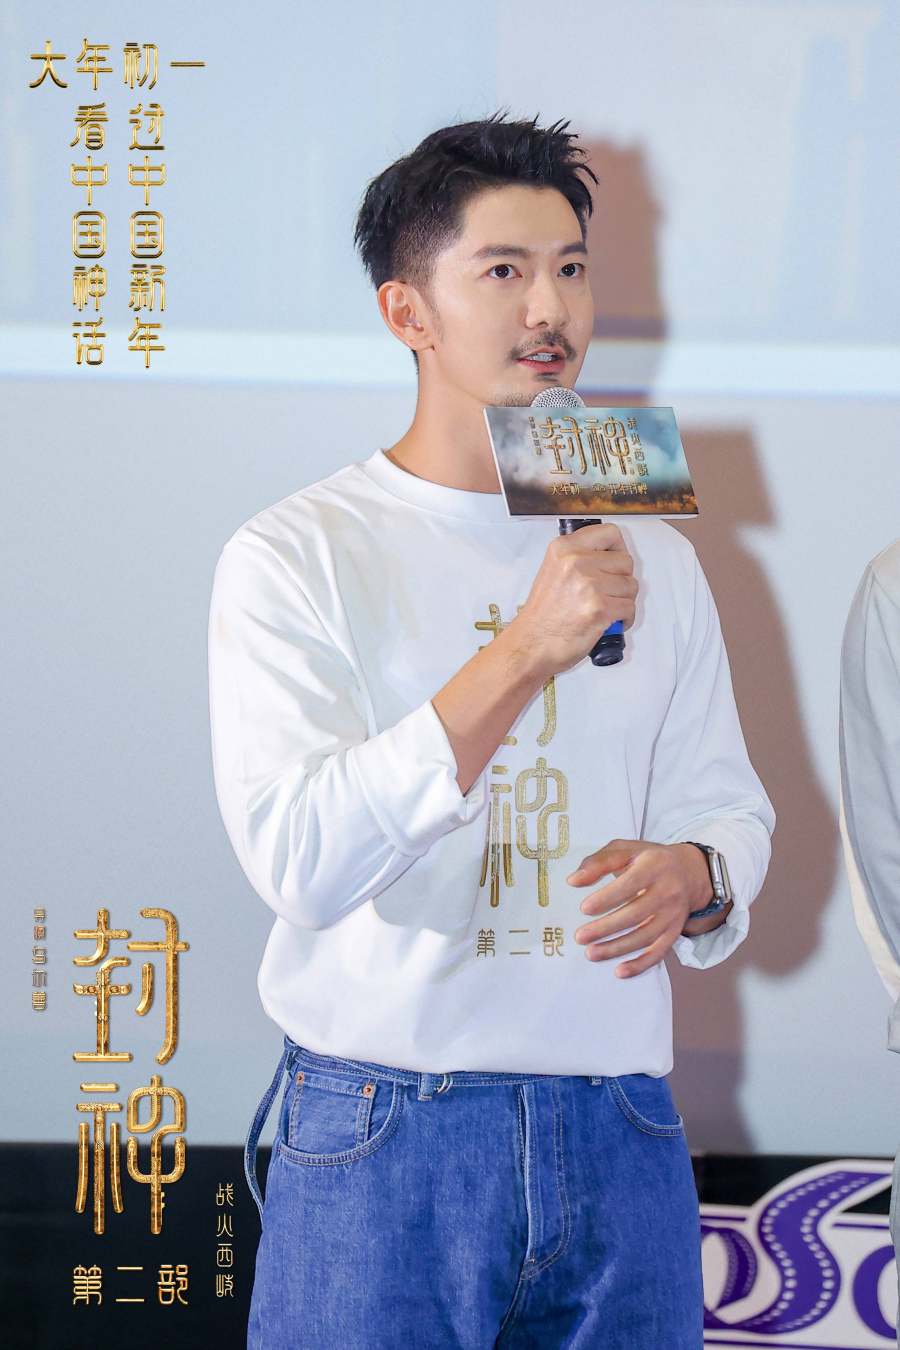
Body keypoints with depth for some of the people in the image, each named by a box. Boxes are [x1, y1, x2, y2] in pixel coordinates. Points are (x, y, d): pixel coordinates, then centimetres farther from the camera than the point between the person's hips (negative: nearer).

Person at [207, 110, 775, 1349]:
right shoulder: (297, 558, -6)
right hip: (381, 1139, -4)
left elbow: (729, 806, 15)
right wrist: (525, 652, -23)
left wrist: (690, 874, -9)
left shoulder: (649, 555, 11)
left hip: (618, 1129, 4)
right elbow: (298, 856, -18)